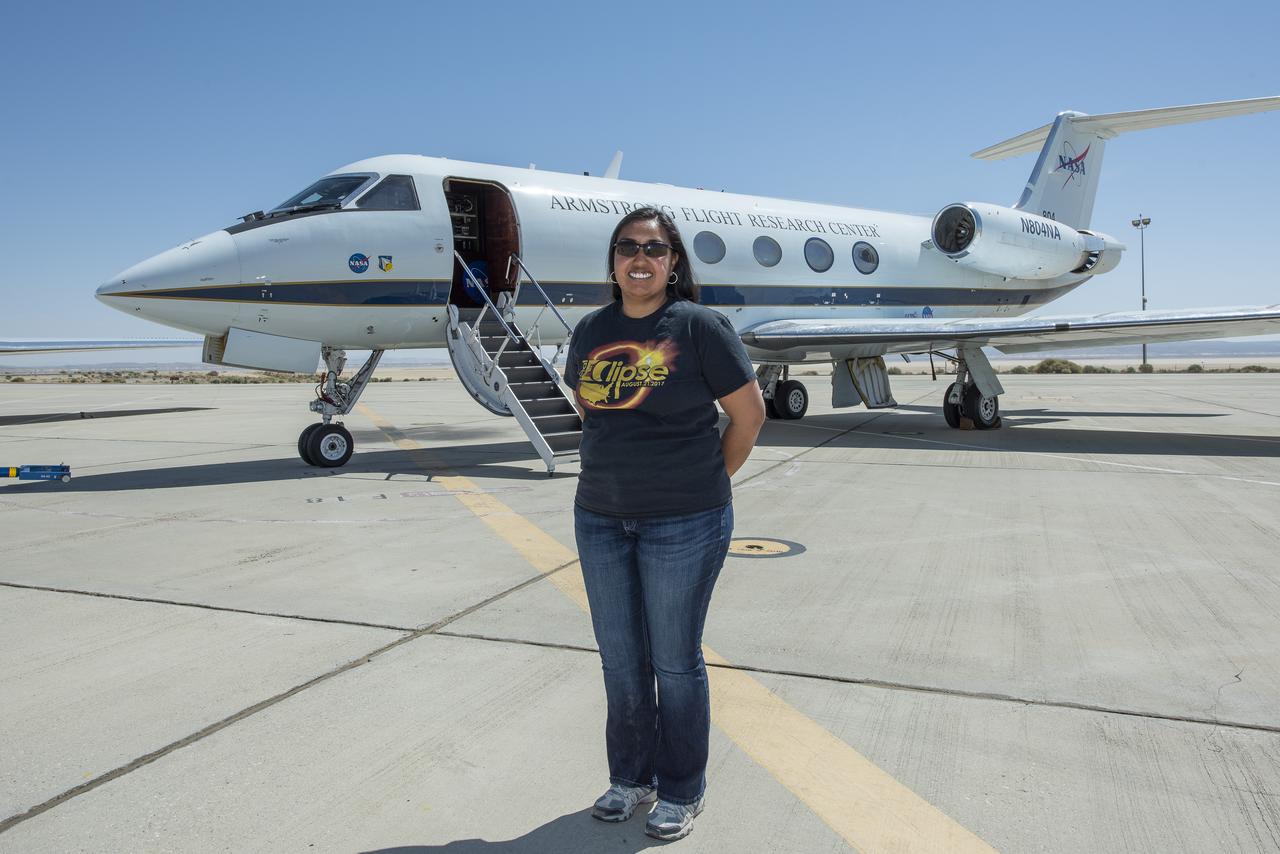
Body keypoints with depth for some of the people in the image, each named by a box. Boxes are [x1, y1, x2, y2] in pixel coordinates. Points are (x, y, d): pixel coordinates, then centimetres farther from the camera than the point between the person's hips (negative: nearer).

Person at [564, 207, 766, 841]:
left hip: (683, 524, -5)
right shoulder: (590, 330, 6)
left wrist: (707, 482, 4)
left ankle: (682, 792, 27)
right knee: (620, 661, 15)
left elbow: (749, 413, -4)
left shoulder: (698, 326, -8)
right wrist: (619, 473, 13)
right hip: (600, 519, 5)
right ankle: (631, 778, 35)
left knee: (675, 662, 7)